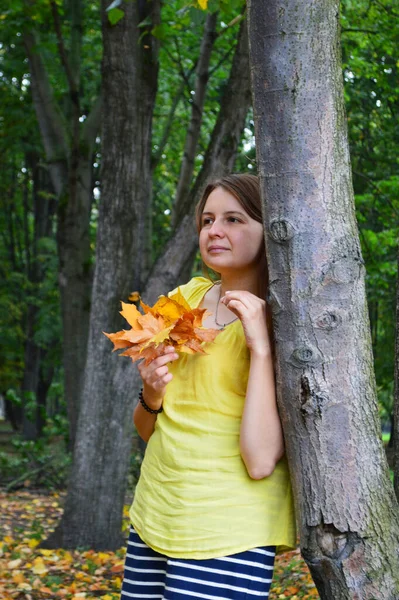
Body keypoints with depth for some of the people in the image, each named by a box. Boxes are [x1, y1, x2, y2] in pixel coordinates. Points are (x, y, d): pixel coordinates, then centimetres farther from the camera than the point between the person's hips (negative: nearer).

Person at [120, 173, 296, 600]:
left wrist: (261, 348, -23)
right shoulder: (186, 298, 6)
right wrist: (151, 397, -9)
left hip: (228, 535, -6)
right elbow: (148, 432, 12)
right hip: (154, 516, 6)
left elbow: (261, 461, -21)